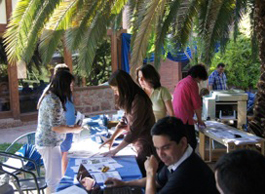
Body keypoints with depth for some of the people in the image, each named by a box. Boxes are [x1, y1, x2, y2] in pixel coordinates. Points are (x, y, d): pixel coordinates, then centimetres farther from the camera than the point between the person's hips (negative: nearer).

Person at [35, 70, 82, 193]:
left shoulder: (49, 96, 9)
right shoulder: (54, 100, -22)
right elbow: (55, 127, -22)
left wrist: (70, 127, 12)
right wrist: (73, 129, -10)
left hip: (46, 141, 10)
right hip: (49, 144, -10)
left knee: (54, 177, 21)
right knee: (55, 179, 0)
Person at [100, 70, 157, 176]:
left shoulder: (138, 100, -23)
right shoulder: (130, 99, 6)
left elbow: (133, 131, -23)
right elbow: (125, 120, 13)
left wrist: (116, 150, -17)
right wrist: (112, 138, 2)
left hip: (146, 147, -8)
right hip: (140, 147, 8)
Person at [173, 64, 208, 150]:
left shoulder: (181, 82, 18)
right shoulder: (192, 83, -9)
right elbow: (197, 105, -8)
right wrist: (199, 120, 5)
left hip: (175, 117, 9)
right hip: (185, 119, -9)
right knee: (192, 143, -5)